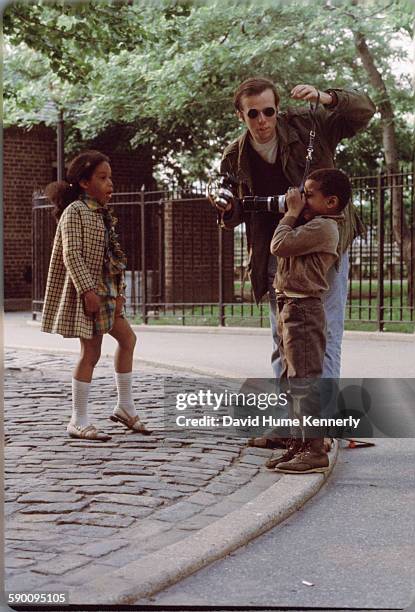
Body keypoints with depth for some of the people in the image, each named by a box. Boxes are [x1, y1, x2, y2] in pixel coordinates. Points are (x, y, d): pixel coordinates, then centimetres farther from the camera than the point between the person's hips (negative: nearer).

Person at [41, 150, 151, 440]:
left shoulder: (102, 214, 15)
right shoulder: (75, 211, -12)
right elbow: (71, 254, -20)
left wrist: (118, 292, 9)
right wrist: (88, 290, -25)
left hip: (107, 291, 9)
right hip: (87, 292, -9)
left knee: (128, 339, 12)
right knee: (91, 353, -6)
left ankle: (125, 407, 22)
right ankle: (79, 421, 2)